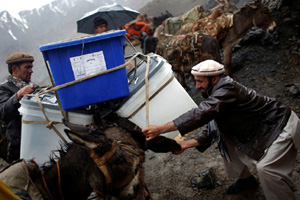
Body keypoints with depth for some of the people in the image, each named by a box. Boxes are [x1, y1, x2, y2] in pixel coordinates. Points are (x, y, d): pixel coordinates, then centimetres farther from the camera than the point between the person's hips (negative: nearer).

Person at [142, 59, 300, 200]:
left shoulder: (227, 90, -30)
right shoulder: (217, 95, 0)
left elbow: (200, 114, -42)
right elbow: (212, 132, 2)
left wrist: (160, 129, -43)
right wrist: (186, 144, -10)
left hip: (283, 126, -9)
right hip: (259, 127, 9)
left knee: (266, 167, -24)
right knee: (224, 139, 7)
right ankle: (246, 179, 27)